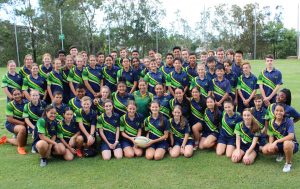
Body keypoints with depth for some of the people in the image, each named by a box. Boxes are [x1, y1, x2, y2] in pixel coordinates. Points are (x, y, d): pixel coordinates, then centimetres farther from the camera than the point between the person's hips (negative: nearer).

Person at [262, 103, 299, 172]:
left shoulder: (289, 121, -19)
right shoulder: (271, 122, -5)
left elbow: (291, 136, -30)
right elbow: (271, 136, -3)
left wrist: (276, 141, -34)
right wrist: (271, 145, -24)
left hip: (292, 144, -5)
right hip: (278, 144, 5)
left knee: (287, 143, -41)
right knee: (265, 150, -18)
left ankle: (288, 163, -12)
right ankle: (281, 154, 14)